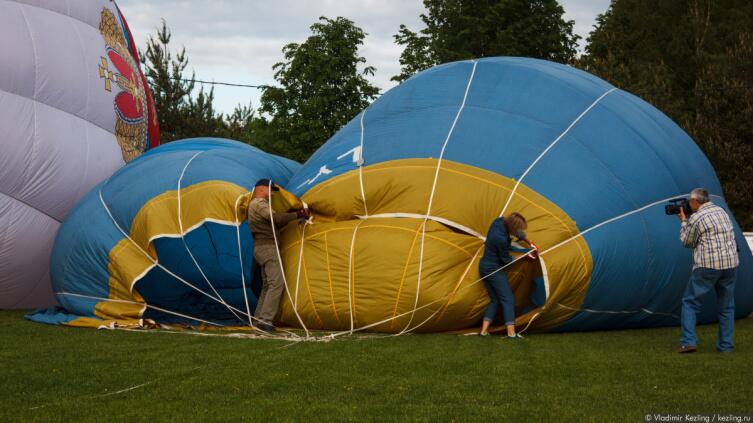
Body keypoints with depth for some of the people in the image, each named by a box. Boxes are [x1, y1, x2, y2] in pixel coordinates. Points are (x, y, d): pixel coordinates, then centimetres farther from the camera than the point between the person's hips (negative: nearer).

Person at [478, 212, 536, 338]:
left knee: (495, 300, 13)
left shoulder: (499, 222, -5)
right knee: (508, 299, -5)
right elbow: (506, 260, -13)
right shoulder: (501, 239, -29)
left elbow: (518, 233, 14)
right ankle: (511, 333, -12)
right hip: (494, 270, -9)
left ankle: (484, 331, 5)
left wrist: (530, 244, 20)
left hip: (484, 266, 9)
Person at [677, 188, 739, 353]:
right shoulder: (721, 211, 14)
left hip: (707, 266, -6)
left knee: (690, 302, 6)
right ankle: (725, 346, 11)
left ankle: (688, 342, -3)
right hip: (730, 264, 6)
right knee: (726, 306, 13)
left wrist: (684, 221, 14)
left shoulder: (696, 218, -7)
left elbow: (687, 242, 4)